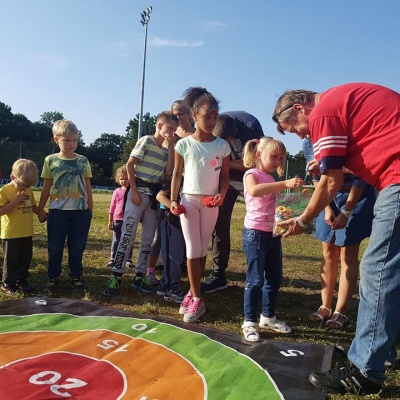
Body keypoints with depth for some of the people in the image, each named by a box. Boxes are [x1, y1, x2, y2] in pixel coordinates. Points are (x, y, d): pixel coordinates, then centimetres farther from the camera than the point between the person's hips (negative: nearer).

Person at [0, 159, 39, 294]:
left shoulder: (29, 190, 8)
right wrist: (16, 200, -22)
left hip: (27, 233, 6)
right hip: (11, 234, -6)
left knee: (26, 259, 14)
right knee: (11, 260, 4)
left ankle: (22, 281, 28)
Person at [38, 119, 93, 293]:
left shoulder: (83, 160, 4)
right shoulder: (50, 160, 2)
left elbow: (88, 187, 9)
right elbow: (46, 188, 6)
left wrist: (90, 209, 8)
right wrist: (41, 209, 5)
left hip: (80, 210, 1)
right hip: (57, 210, 0)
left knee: (77, 246, 8)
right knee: (54, 247, 6)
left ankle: (76, 277, 21)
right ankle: (53, 277, 20)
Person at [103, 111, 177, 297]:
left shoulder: (166, 149, 14)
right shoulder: (146, 141, -4)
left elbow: (169, 172, 0)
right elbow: (130, 165, -10)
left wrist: (171, 147, -3)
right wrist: (134, 190, -15)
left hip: (154, 195, 7)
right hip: (139, 191, -7)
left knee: (148, 238, 8)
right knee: (127, 235, -8)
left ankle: (140, 276, 18)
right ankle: (116, 276, -2)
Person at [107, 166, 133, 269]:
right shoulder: (117, 192, 4)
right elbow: (112, 207, 7)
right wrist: (110, 221, 6)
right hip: (117, 219, 1)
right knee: (116, 240, 7)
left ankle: (128, 260, 15)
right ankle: (112, 259, 13)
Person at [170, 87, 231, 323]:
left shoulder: (222, 145, 0)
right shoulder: (184, 144, -3)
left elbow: (225, 175, 5)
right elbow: (177, 174, 3)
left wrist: (221, 195, -11)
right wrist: (173, 200, -4)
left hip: (210, 202, 1)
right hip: (189, 200, -1)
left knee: (203, 249, 8)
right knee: (193, 249, -1)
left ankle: (193, 292, 22)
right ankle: (196, 299, 6)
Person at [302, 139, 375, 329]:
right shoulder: (309, 142, -10)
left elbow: (360, 179, -17)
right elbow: (318, 177, 0)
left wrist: (346, 212, -18)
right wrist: (327, 208, -8)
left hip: (357, 196, -4)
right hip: (331, 197, 5)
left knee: (348, 254, -5)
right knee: (329, 252, 4)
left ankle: (340, 312, 3)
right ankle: (325, 306, 12)